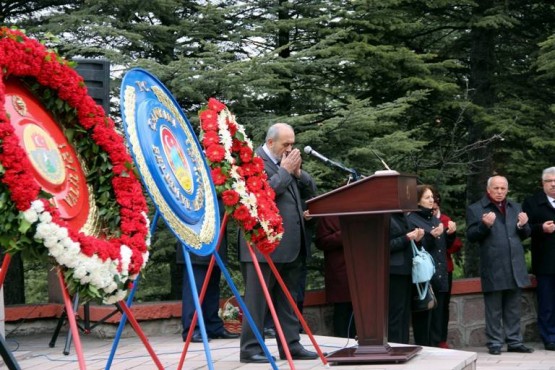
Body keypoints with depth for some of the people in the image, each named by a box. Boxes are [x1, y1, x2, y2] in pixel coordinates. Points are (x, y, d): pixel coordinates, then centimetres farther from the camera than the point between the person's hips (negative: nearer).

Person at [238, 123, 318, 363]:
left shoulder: (287, 161, 17)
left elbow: (311, 187, 19)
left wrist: (297, 172, 1)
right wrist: (285, 170, -13)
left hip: (290, 245, 9)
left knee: (288, 299, 12)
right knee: (257, 299, -3)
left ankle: (291, 345, 18)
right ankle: (250, 349, 2)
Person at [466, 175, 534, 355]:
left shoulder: (515, 207, 15)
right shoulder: (475, 209, -1)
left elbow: (525, 235, 15)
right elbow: (471, 236, -6)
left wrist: (523, 225, -7)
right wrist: (484, 225, -23)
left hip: (515, 267, 4)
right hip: (493, 269, -4)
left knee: (513, 309, 11)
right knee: (494, 310, 2)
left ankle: (514, 341, 18)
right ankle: (495, 343, 10)